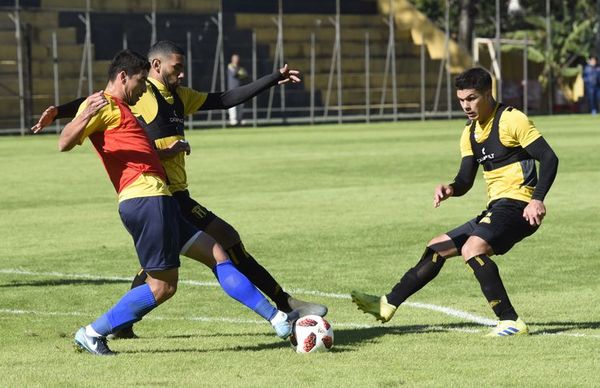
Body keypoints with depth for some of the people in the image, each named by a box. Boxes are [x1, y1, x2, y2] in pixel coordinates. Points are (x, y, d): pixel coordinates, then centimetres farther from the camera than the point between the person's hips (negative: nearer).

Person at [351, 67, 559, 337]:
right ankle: (388, 305, 20)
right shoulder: (470, 134, 16)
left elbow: (549, 158, -14)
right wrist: (450, 190, -11)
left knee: (471, 248, -30)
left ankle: (511, 322, -30)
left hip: (517, 205, -9)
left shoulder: (511, 120, -10)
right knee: (438, 248, 13)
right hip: (496, 209, 9)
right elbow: (465, 180, 13)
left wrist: (537, 200, -25)